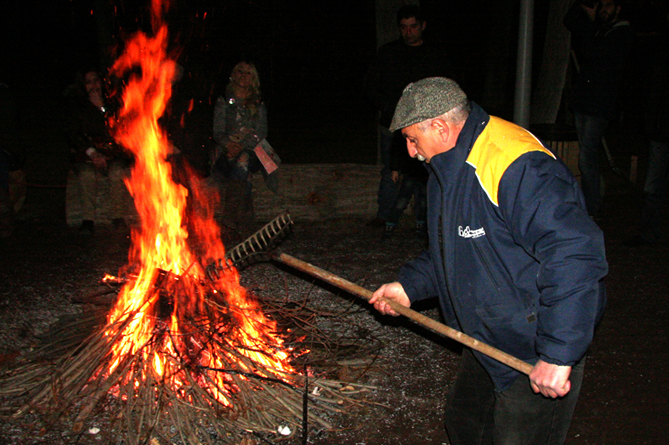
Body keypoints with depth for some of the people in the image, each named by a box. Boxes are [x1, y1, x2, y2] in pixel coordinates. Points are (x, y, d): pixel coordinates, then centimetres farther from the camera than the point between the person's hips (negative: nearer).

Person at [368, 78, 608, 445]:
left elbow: (575, 253, -35)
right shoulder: (449, 169, 7)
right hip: (489, 341, 10)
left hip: (537, 357, -9)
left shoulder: (516, 166, -28)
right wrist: (409, 286, 8)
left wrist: (558, 353, -34)